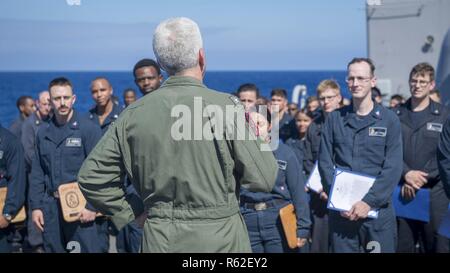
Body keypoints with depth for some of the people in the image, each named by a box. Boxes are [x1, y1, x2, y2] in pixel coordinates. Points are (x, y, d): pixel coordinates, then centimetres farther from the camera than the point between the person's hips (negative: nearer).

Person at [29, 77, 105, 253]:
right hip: (50, 206, 5)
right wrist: (35, 206, 5)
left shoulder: (89, 129, -5)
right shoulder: (43, 132, 9)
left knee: (87, 248, -3)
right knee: (52, 249, 12)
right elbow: (37, 173, 12)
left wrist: (92, 206, -13)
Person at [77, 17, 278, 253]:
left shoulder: (134, 113, -1)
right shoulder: (224, 106, -12)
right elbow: (264, 179, -10)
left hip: (158, 239, 3)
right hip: (218, 238, -3)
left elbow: (90, 176, 3)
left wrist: (131, 214, 8)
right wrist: (258, 136, 7)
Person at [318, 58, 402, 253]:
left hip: (378, 209, -1)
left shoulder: (389, 119, 2)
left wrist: (369, 201, -14)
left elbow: (392, 168, -5)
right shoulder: (335, 119, 8)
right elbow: (325, 162, 3)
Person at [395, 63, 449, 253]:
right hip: (403, 193, 2)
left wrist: (422, 179, -11)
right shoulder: (396, 115, 8)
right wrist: (406, 174, -12)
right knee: (402, 246, 8)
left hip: (434, 192, -2)